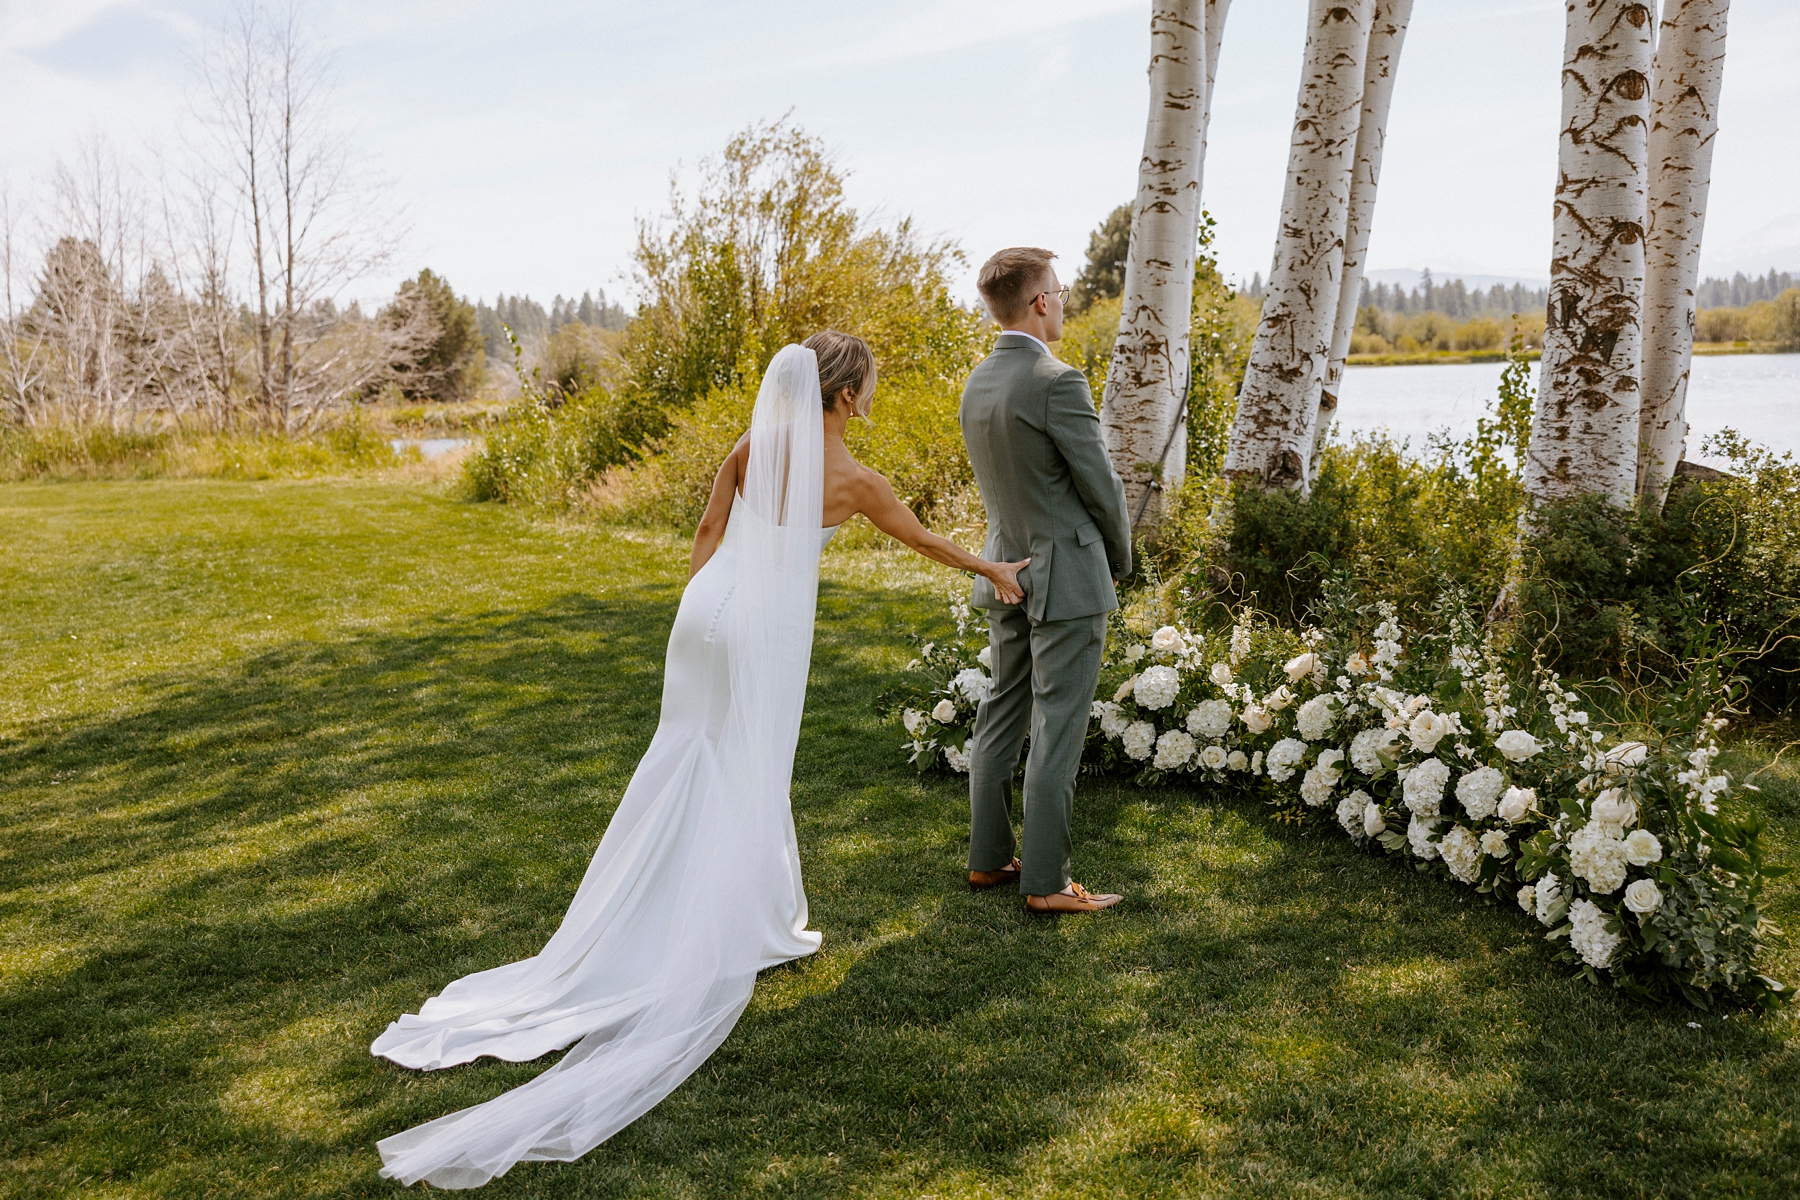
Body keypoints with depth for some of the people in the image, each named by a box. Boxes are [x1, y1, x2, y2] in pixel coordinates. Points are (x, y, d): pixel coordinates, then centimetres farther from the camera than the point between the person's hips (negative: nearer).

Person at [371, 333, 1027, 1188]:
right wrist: (994, 572, 23)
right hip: (768, 629, -5)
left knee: (688, 762, 17)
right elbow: (925, 541, 7)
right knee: (749, 779, 6)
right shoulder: (853, 481, -8)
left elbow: (709, 529, 10)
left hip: (709, 607, 5)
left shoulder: (752, 446, 3)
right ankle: (746, 930, 18)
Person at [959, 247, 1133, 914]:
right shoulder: (1058, 384, -18)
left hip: (1006, 574, 8)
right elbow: (1100, 485, -12)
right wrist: (1119, 558, 6)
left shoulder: (976, 385, 7)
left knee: (1001, 718, 15)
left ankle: (987, 858, 24)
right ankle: (1045, 881, 4)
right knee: (1056, 732, -2)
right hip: (1067, 580, -8)